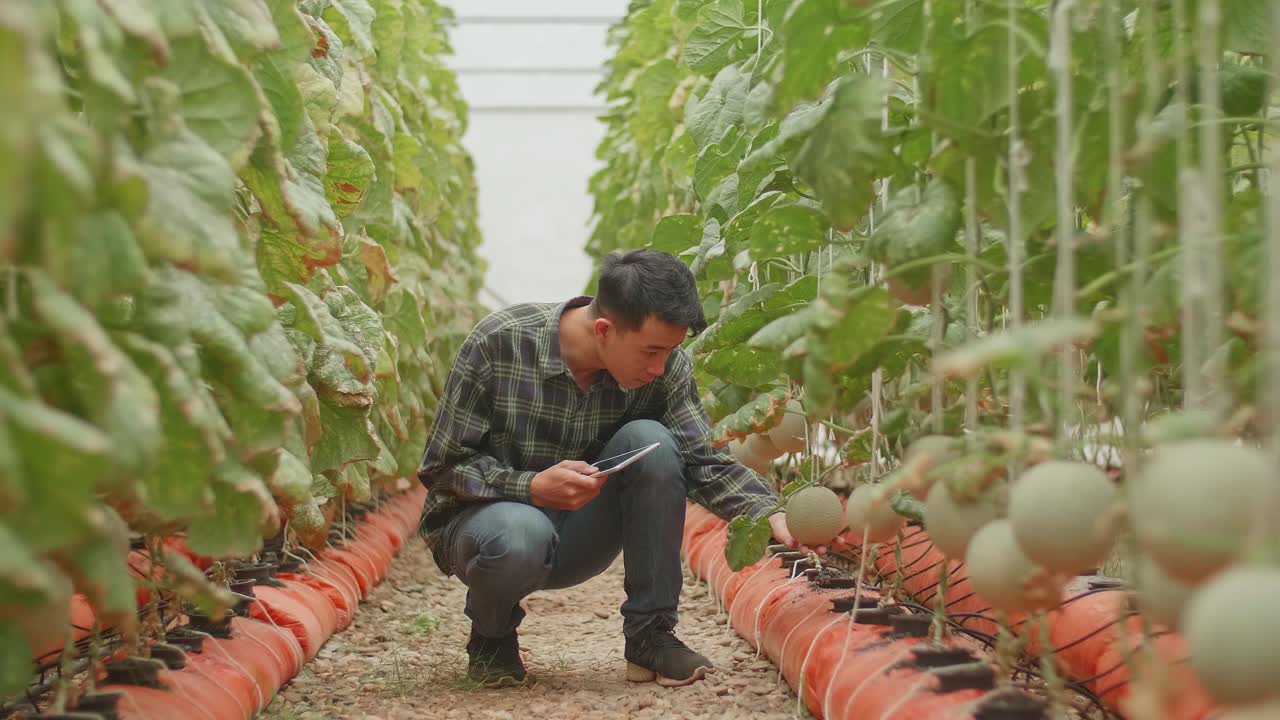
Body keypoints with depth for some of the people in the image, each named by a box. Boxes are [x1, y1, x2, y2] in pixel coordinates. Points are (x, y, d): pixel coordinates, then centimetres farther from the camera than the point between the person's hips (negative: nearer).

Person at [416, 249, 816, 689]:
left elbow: (704, 461, -14)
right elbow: (441, 467, -17)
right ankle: (491, 633, -3)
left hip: (575, 542, 3)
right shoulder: (498, 343, -22)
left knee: (650, 441, -24)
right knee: (523, 534, -40)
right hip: (482, 516, -3)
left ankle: (650, 635, -14)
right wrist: (532, 487, -32)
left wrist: (769, 515, -32)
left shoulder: (666, 367, -12)